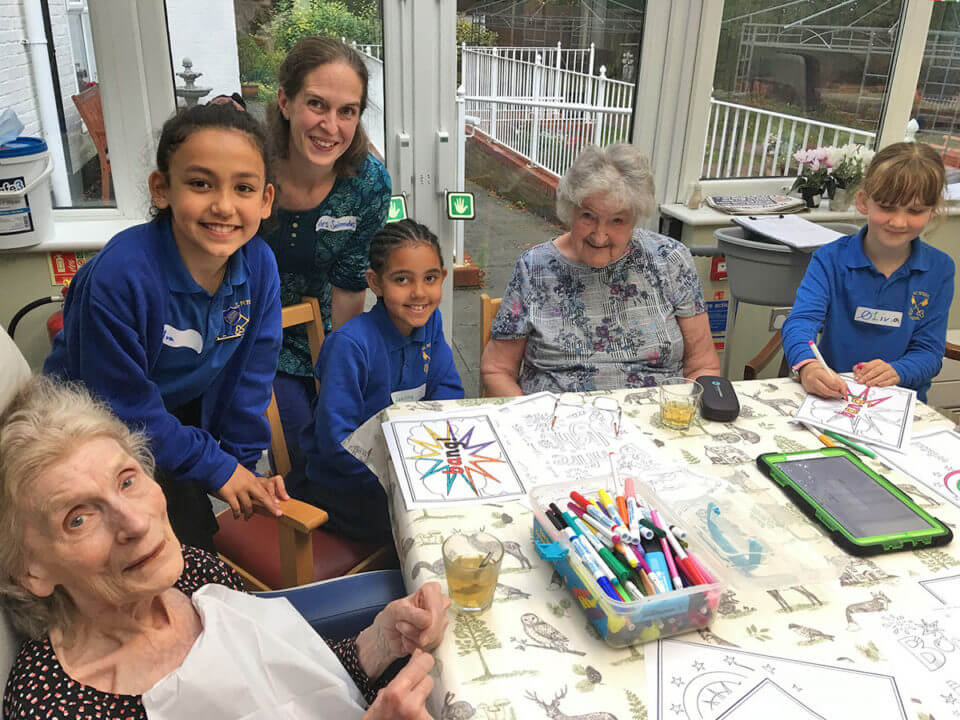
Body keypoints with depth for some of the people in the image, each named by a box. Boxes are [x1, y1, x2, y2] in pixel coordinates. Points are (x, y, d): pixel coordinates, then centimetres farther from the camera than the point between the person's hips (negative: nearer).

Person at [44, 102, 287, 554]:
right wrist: (216, 467, -19)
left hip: (184, 408, 5)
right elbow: (121, 407, -25)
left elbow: (248, 374, -6)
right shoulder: (120, 275, -33)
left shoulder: (259, 264, -17)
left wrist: (244, 462, -6)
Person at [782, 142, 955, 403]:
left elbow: (929, 350, 2)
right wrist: (807, 366, -41)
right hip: (831, 396, -3)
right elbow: (801, 320, -18)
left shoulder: (939, 269, 3)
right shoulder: (831, 259, -3)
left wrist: (897, 371, -22)